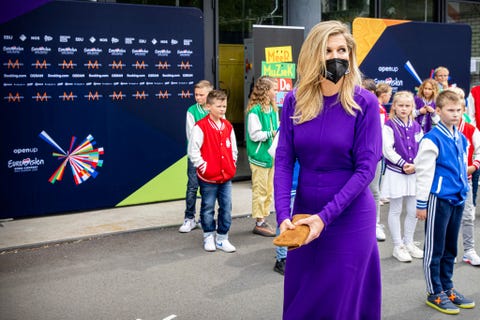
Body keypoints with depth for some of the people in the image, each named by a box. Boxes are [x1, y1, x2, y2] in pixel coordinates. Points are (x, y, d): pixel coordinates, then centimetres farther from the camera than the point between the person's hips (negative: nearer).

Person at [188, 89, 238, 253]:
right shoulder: (200, 126, -11)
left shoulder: (228, 126, 8)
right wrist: (203, 166, -12)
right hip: (208, 178, -5)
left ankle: (222, 238, 20)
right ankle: (208, 238, 23)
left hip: (226, 177, 5)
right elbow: (193, 150, -13)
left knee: (226, 209, 7)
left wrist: (232, 165, 8)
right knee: (208, 209, 8)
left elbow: (233, 149, 17)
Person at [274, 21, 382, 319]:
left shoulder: (365, 102, -11)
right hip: (304, 213, 3)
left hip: (350, 217, -3)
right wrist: (283, 215, -16)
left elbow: (366, 168, -13)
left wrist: (325, 217, -20)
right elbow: (283, 160, -4)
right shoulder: (295, 100, -2)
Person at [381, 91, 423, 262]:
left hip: (414, 174, 5)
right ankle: (398, 246, 14)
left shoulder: (416, 127, 7)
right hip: (395, 173, -5)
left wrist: (415, 165, -10)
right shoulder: (389, 126, -8)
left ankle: (408, 243, 27)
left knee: (413, 211, 10)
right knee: (395, 211, 5)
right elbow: (387, 150, -14)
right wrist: (403, 164, -17)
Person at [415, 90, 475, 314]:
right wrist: (421, 203, -12)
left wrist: (464, 191, 20)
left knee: (450, 248, 17)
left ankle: (447, 288, 29)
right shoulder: (432, 139, -13)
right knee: (434, 248, 3)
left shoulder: (461, 139, 10)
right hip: (438, 199, -7)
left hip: (457, 199, 7)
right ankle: (434, 293, 14)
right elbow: (424, 173, -13)